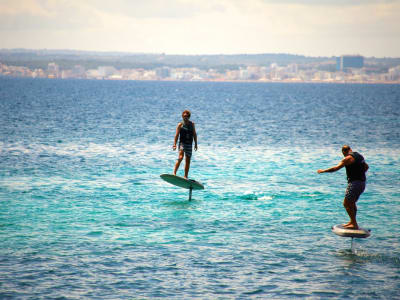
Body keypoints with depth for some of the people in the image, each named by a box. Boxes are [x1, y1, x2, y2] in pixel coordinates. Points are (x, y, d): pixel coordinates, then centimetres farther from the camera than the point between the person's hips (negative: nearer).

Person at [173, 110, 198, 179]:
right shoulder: (180, 124, -1)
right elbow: (177, 135, -5)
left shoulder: (192, 124, 10)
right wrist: (174, 144, -14)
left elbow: (194, 134, 15)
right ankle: (174, 173, -26)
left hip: (189, 144, 4)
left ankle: (185, 177, 14)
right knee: (180, 157, -24)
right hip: (182, 143, -4)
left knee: (188, 161, 7)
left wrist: (196, 144, 11)